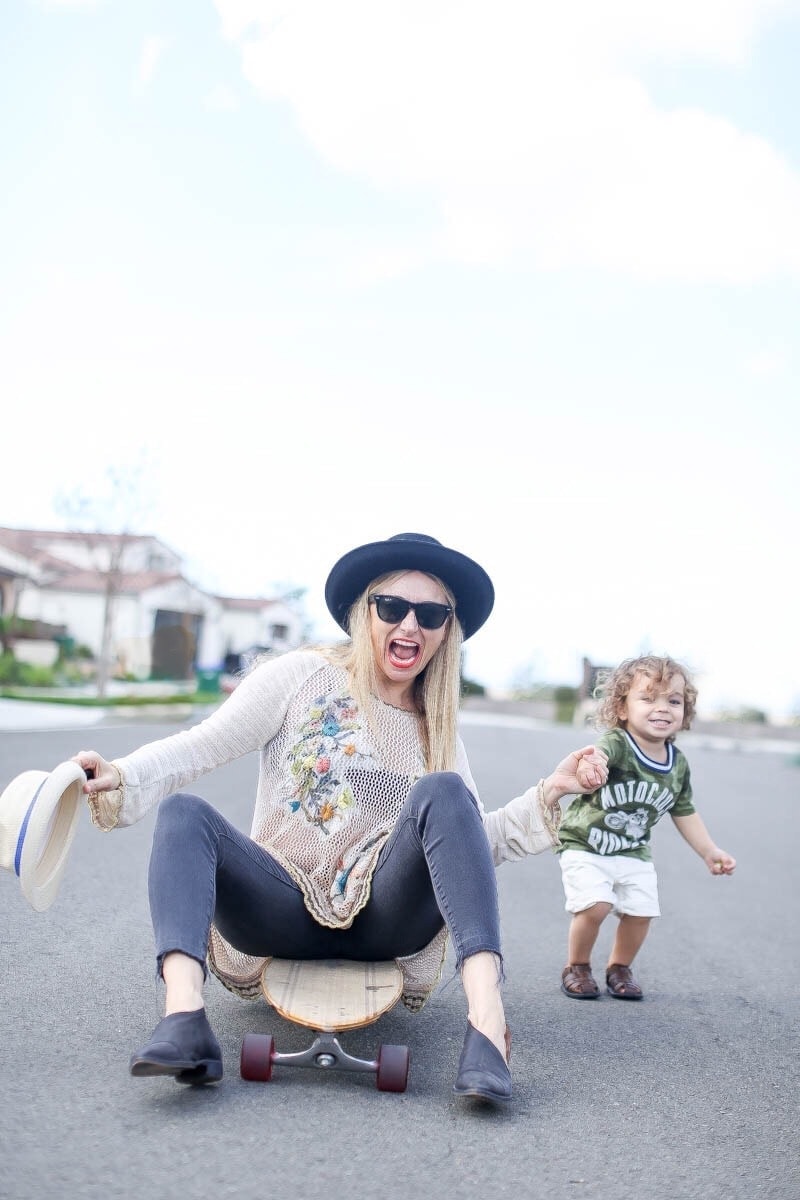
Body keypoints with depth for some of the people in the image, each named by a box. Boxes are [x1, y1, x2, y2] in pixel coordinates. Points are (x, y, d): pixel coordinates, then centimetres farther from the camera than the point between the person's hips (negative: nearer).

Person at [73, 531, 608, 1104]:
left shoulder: (437, 728, 12)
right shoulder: (302, 676, 2)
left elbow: (473, 846, 8)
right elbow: (201, 746, -8)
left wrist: (550, 791, -4)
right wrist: (120, 777, -25)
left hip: (383, 918, 1)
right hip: (288, 910, -1)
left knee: (443, 794, -24)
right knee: (183, 812, -24)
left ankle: (487, 1023, -38)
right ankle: (184, 1022, -44)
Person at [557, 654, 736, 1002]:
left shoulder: (678, 765, -3)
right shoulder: (617, 744, -24)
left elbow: (684, 811, 13)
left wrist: (709, 851, 17)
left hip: (634, 852, 5)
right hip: (585, 844, -5)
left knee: (640, 912, -1)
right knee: (595, 906, -18)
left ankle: (619, 967, 28)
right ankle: (576, 967, 9)